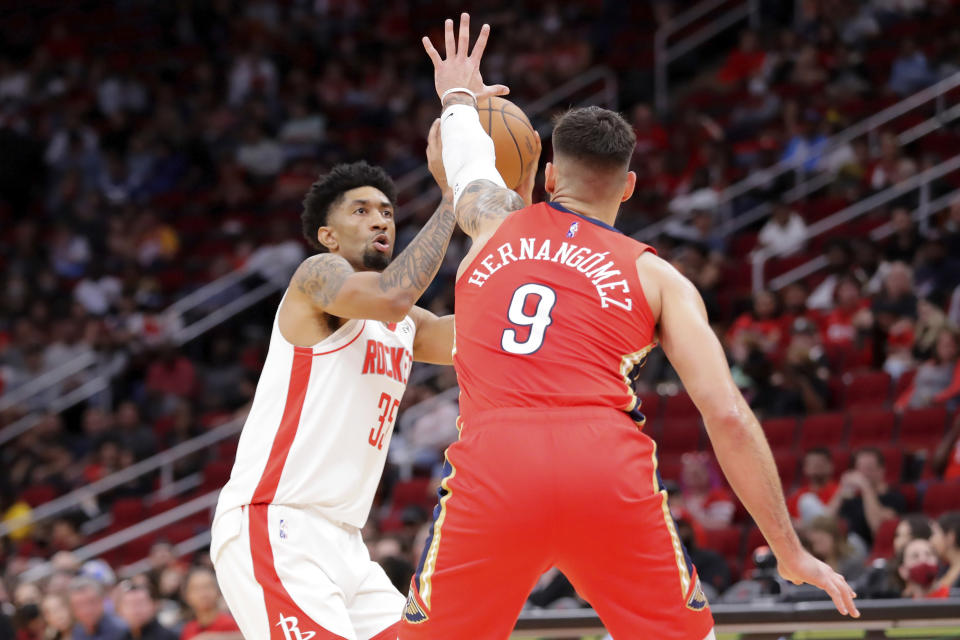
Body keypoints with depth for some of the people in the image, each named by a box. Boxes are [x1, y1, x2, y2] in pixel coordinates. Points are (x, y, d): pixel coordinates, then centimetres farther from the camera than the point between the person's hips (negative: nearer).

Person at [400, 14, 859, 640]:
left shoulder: (496, 222, 23)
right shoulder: (658, 278, 17)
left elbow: (470, 163, 50)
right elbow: (728, 416, 7)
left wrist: (459, 98, 72)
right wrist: (791, 553, 12)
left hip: (493, 465, 1)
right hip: (611, 470, -1)